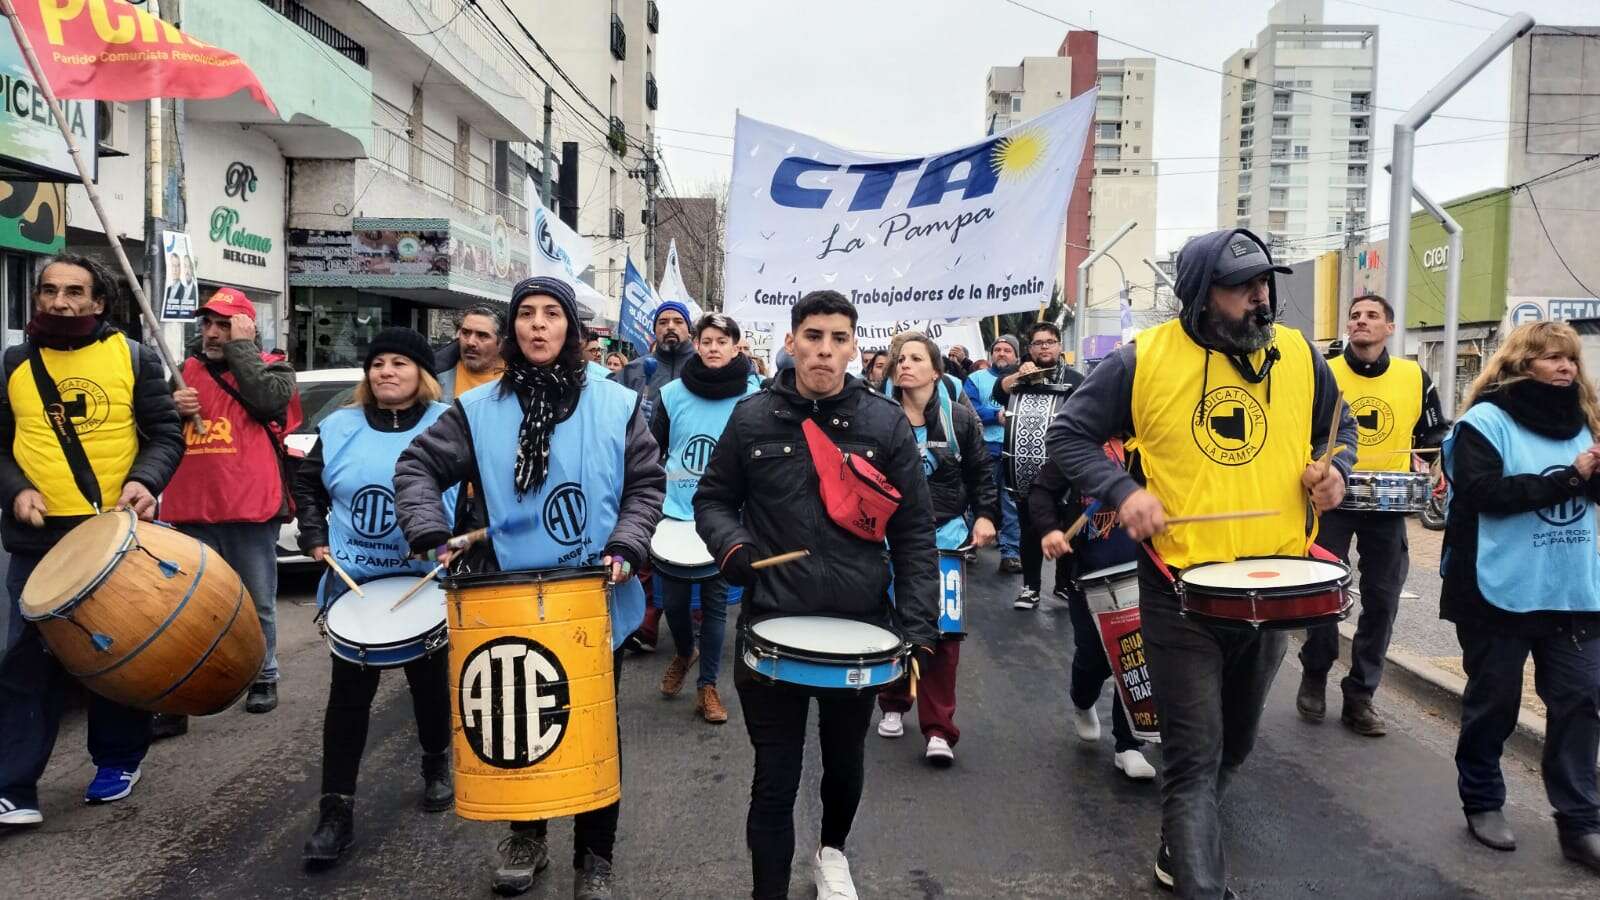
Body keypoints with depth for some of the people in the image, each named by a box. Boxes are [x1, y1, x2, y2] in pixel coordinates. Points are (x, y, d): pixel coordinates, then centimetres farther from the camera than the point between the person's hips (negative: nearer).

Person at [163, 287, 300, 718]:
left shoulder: (272, 368, 3)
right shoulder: (186, 370, 15)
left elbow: (269, 399, -21)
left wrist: (240, 345, -12)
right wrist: (172, 408, -3)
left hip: (250, 508, -3)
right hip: (191, 510, 3)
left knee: (259, 604, 10)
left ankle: (264, 678, 25)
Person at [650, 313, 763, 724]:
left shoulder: (752, 398, -4)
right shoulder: (673, 393, 1)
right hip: (674, 515, 2)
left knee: (715, 603, 5)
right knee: (673, 600, 8)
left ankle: (708, 685, 17)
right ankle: (684, 652, 38)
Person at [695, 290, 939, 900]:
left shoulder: (887, 425, -3)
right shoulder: (752, 418, -1)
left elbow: (914, 535, -1)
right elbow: (713, 500, 10)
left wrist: (916, 630, -7)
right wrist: (730, 545, -12)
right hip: (771, 629, -1)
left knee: (846, 762, 22)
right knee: (775, 781, 4)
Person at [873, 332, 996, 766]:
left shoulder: (960, 418, 2)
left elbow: (980, 473, 10)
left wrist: (985, 515, -1)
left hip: (946, 538, -1)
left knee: (943, 633, -4)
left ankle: (938, 729, 3)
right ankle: (893, 706, 32)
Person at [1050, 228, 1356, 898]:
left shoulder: (1300, 357, 3)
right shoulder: (1142, 360, -9)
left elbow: (1339, 428, 19)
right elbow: (1068, 435, -1)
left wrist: (1333, 467, -4)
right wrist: (1122, 490, -16)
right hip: (1181, 590, -5)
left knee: (1234, 744, 23)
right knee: (1195, 758, -5)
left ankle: (1181, 846, 49)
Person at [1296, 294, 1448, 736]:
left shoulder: (1415, 378, 3)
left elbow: (1434, 434, 13)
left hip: (1388, 505, 2)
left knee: (1382, 600, 4)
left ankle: (1360, 696, 15)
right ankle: (1314, 676, 23)